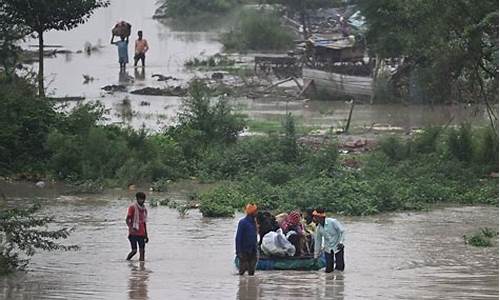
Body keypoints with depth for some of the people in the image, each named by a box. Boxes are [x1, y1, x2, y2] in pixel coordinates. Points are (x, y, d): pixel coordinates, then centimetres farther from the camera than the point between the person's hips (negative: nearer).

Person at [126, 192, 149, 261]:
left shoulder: (144, 209, 14)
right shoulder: (132, 207, -3)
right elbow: (127, 219, -9)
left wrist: (146, 235, 19)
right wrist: (131, 228, -27)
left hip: (141, 234, 5)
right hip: (134, 233, -5)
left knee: (142, 251, -1)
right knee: (134, 250, -8)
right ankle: (127, 261, 12)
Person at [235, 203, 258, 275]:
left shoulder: (254, 222, 11)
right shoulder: (243, 222, -11)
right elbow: (238, 237, -12)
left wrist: (255, 249, 16)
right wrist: (239, 251, -16)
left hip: (252, 251, 7)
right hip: (244, 251, -7)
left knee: (251, 271, 8)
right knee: (243, 269, -3)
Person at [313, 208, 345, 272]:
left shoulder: (332, 222, -16)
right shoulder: (318, 228, -1)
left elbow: (342, 231, -12)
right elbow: (317, 241, 6)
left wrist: (341, 242, -24)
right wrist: (316, 256, 8)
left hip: (338, 247, -4)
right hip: (328, 249, 4)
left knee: (339, 268, -8)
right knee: (328, 270, -5)